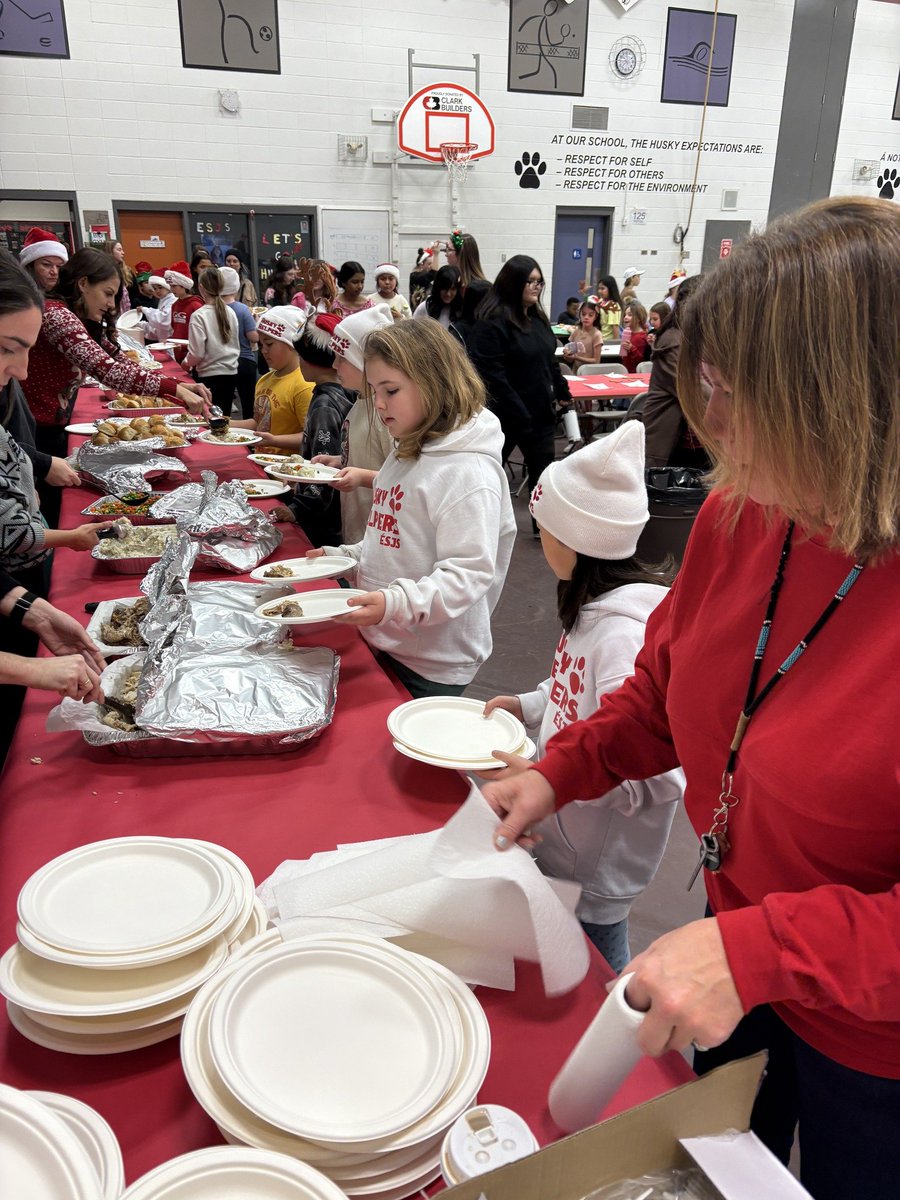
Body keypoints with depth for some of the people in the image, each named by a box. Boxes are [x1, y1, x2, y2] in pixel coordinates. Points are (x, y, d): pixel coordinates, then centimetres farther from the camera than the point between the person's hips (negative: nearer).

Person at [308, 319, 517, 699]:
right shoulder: (407, 453, 10)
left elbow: (469, 573, -25)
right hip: (383, 644, 9)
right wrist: (341, 557, 7)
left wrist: (396, 603, -36)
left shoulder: (468, 471, -19)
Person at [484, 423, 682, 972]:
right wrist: (529, 705, 5)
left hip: (598, 869, -9)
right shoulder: (598, 607, -3)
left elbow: (653, 777, -32)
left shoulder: (625, 636, -33)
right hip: (567, 842, 9)